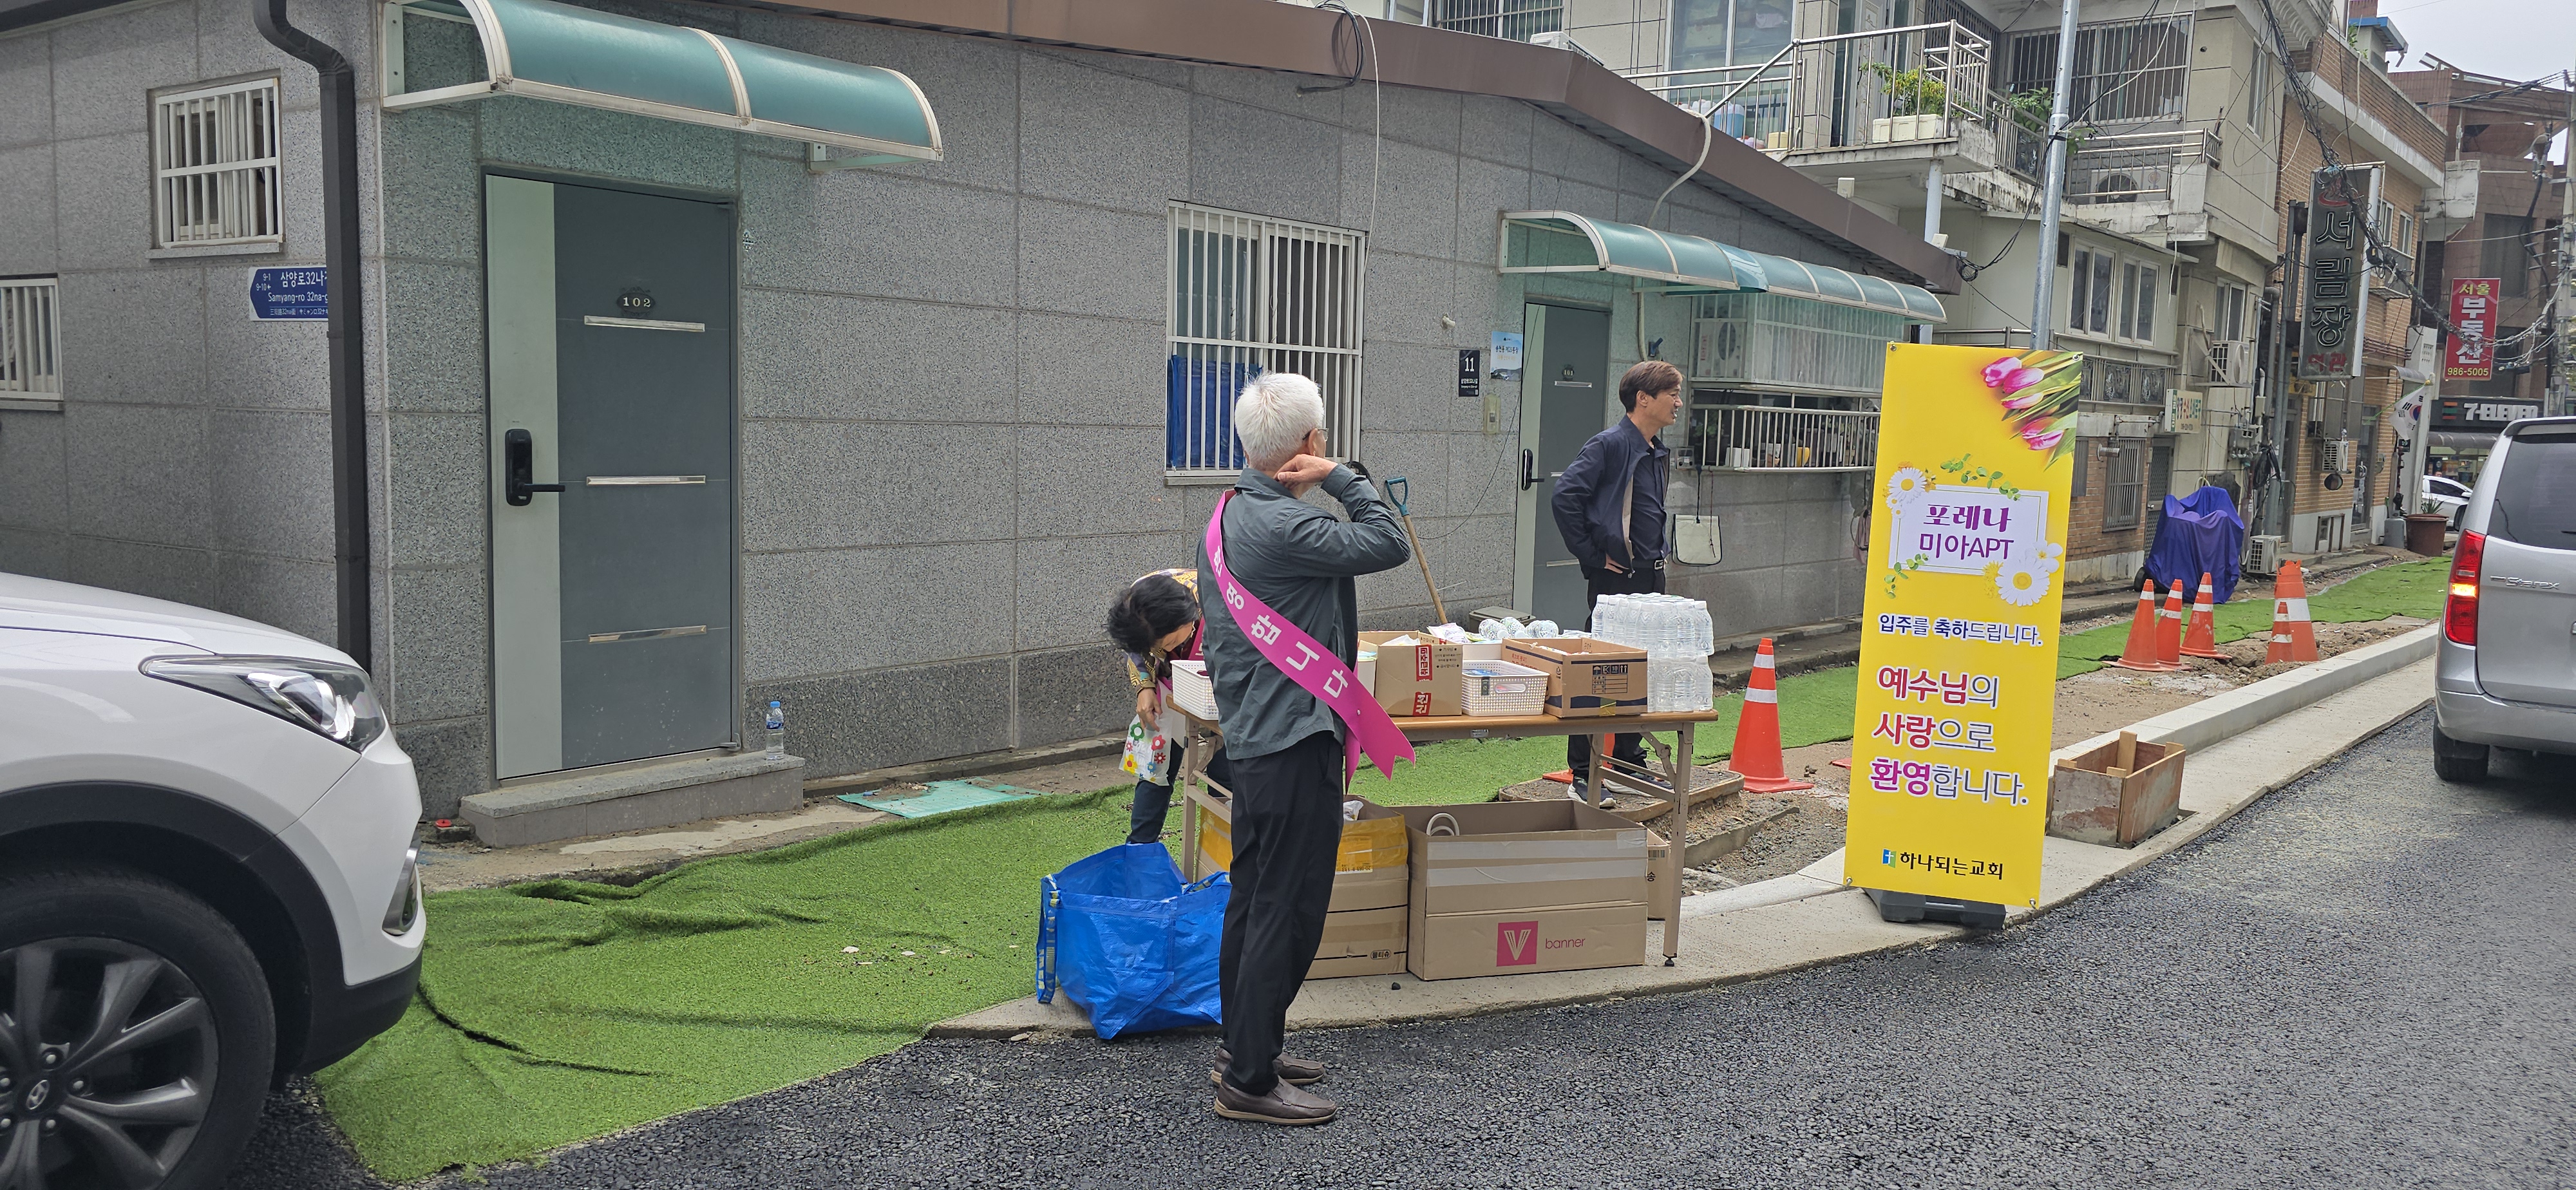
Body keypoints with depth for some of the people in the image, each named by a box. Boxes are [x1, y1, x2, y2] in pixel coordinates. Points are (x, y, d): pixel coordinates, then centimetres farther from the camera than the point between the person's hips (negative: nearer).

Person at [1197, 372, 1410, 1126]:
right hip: (1296, 740, -11)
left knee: (1254, 897, 18)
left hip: (1252, 733, 11)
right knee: (1287, 910, -4)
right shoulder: (1285, 527, -21)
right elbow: (1388, 546, -23)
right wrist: (1340, 476, -14)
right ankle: (1250, 1082, 2)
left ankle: (1243, 1047, 29)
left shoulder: (1230, 513, 12)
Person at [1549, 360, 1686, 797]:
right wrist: (1593, 556, -16)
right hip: (1615, 578, -9)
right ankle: (1582, 776, 2)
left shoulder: (1657, 453, 14)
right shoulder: (1609, 444, -13)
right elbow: (1565, 498, -21)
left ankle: (1629, 761, 26)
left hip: (1650, 579, 9)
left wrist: (1656, 555, 16)